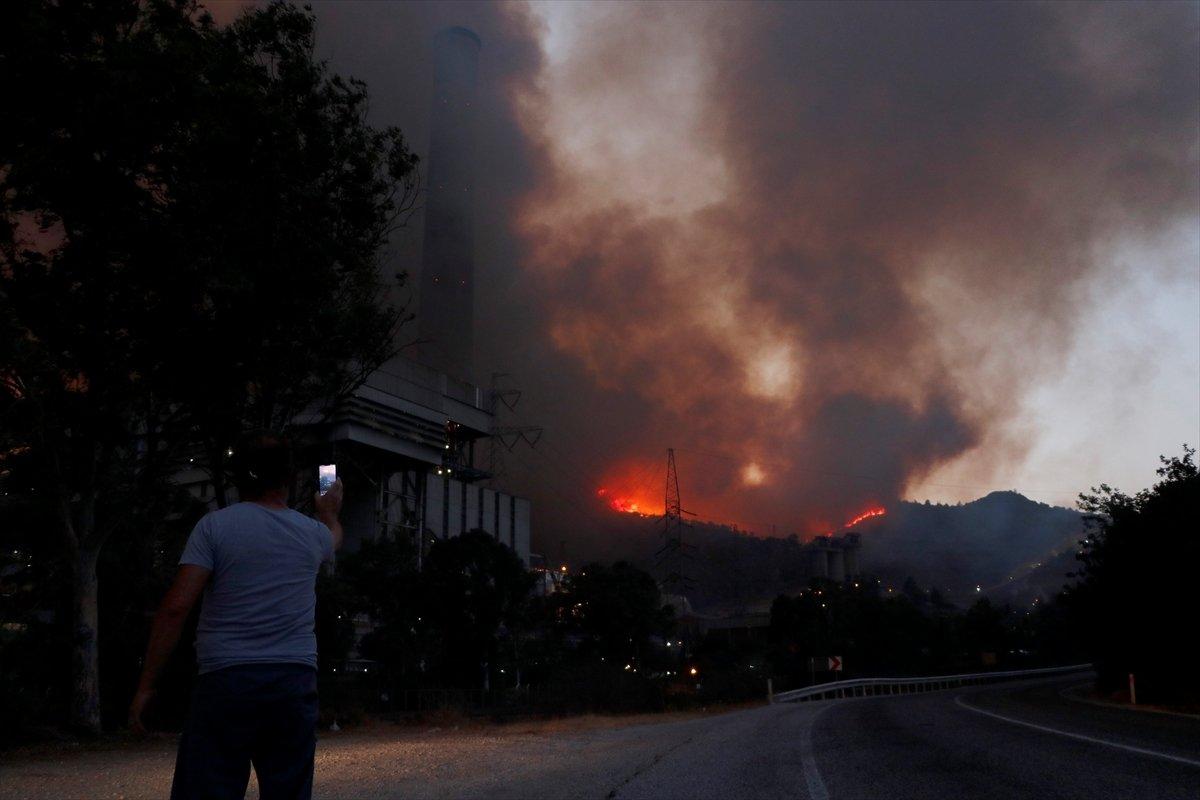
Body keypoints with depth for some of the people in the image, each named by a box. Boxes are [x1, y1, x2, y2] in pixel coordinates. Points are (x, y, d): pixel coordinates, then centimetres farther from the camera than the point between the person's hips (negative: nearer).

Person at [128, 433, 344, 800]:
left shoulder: (214, 526, -2)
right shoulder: (312, 532, 10)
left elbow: (175, 607, -9)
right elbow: (334, 537, 36)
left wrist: (146, 685, -3)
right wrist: (330, 513, 59)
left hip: (227, 681, -3)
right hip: (296, 682, 3)